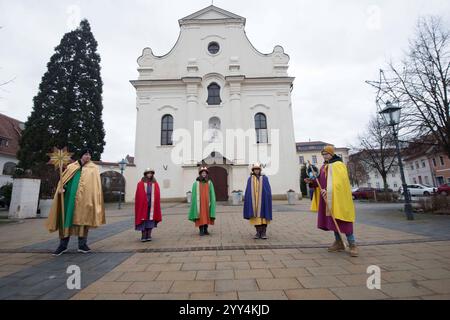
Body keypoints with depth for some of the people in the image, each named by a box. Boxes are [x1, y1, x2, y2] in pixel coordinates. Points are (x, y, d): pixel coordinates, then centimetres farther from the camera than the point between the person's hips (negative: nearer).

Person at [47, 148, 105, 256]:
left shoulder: (93, 168, 8)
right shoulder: (71, 166, 15)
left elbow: (96, 185, 1)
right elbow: (63, 179, 14)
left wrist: (94, 200, -10)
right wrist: (61, 188, -6)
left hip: (84, 198, -2)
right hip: (69, 197, 2)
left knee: (82, 219, 3)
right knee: (66, 218, 5)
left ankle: (82, 244, 13)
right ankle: (63, 245, 18)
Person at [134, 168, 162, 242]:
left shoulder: (155, 184, 6)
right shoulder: (140, 184, 0)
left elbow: (157, 196, 4)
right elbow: (138, 196, -2)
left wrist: (156, 205, -2)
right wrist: (139, 205, -8)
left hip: (152, 205, 2)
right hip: (143, 205, -2)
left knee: (151, 219, 5)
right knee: (143, 219, 2)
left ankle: (149, 236, 15)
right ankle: (144, 236, 11)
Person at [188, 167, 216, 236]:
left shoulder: (210, 183, 3)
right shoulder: (196, 183, -2)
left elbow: (212, 194, 2)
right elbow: (194, 195, -2)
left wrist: (211, 202, -4)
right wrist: (196, 203, -6)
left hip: (207, 202, 2)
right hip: (199, 203, -2)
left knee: (206, 216, 6)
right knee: (200, 217, 0)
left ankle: (205, 230, 19)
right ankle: (201, 231, 11)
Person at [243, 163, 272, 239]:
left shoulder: (264, 178, 3)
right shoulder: (250, 179, 8)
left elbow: (268, 190, -1)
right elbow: (248, 191, 6)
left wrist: (268, 200, -10)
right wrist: (247, 200, -1)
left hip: (262, 200, -2)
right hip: (254, 200, 2)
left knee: (263, 215, -1)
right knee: (256, 216, 2)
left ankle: (264, 233, 8)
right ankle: (258, 232, 11)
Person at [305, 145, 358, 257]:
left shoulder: (339, 165, -10)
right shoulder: (324, 167, 14)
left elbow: (339, 182, -22)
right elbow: (321, 181, 17)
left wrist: (328, 191, -30)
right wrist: (312, 181, 1)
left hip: (338, 198, -7)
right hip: (327, 199, 8)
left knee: (341, 221, -5)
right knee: (333, 221, 12)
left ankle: (352, 245, 8)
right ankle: (339, 243, 24)